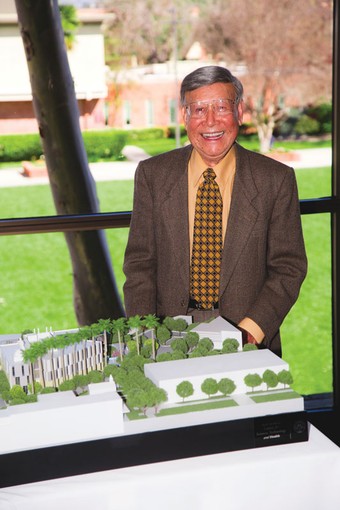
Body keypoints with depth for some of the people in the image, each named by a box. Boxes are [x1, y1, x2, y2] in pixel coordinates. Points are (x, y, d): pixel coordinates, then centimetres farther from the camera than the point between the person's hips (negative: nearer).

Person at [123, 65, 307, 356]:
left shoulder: (276, 179, 0)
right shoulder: (152, 174, 4)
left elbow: (289, 268, 1)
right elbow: (139, 263, 5)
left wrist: (250, 331, -12)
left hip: (250, 342, 0)